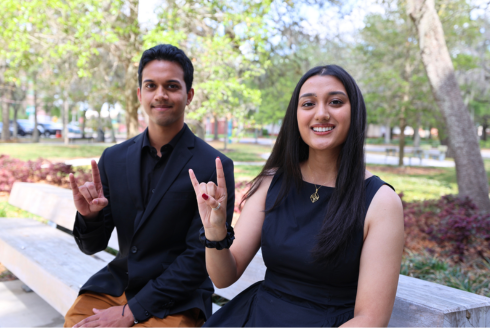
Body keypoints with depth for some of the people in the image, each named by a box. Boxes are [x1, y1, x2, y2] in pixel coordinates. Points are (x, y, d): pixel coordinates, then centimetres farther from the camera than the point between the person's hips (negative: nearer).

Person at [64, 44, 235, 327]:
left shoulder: (215, 167, -12)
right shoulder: (114, 158, 2)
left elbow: (200, 258, -12)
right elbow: (93, 246, 7)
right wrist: (88, 215, -14)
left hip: (176, 301, -4)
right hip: (114, 286, 4)